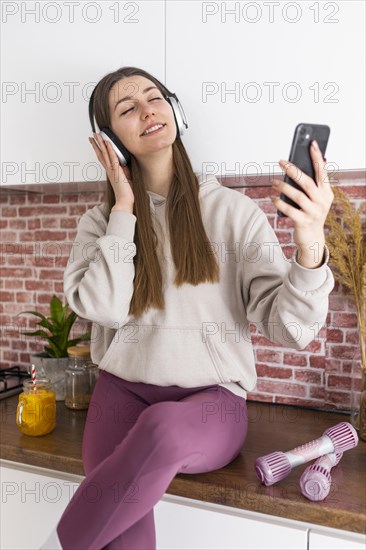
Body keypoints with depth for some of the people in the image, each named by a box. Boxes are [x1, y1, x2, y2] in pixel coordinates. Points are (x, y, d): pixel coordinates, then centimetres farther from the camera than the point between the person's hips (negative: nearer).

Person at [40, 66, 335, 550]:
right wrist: (124, 208, -6)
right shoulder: (103, 220, 8)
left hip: (212, 400, 0)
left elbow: (290, 327, -10)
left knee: (163, 427, -35)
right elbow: (103, 307, -10)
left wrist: (310, 244, -29)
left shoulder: (232, 210, 0)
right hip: (123, 392, 1)